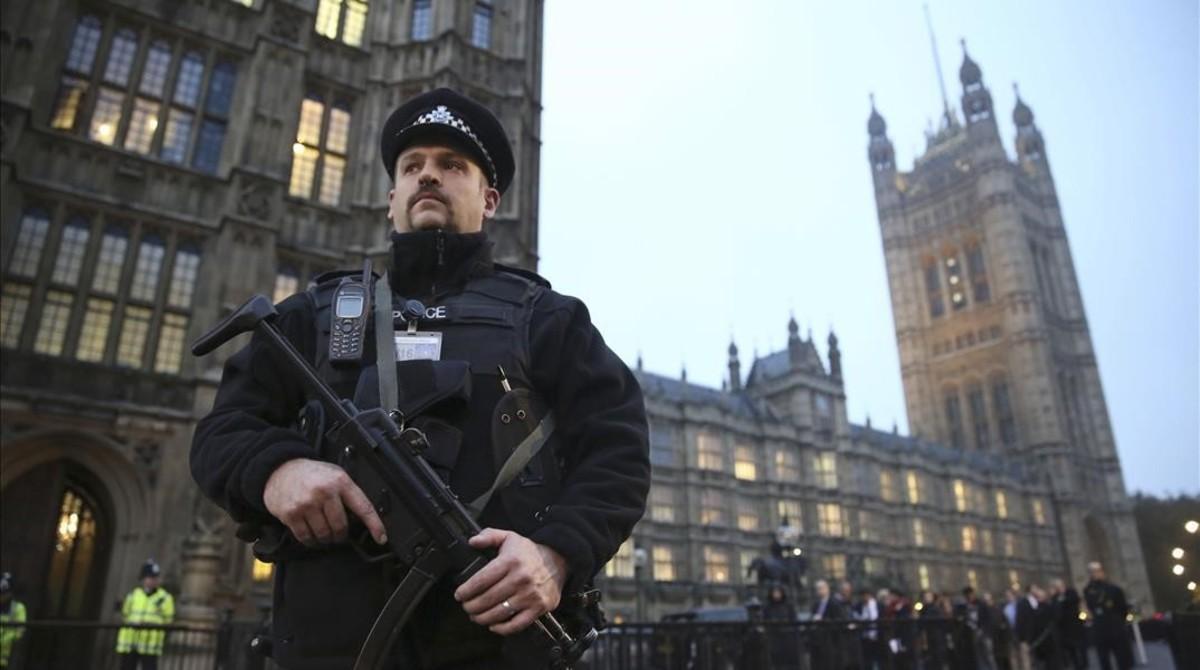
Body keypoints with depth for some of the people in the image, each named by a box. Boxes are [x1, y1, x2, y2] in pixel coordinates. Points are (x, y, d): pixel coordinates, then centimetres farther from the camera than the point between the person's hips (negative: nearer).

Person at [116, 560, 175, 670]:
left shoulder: (165, 598, 5)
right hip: (129, 643, 3)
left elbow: (168, 621, 3)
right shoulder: (132, 595, 13)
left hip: (150, 645, -3)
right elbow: (124, 617, 17)